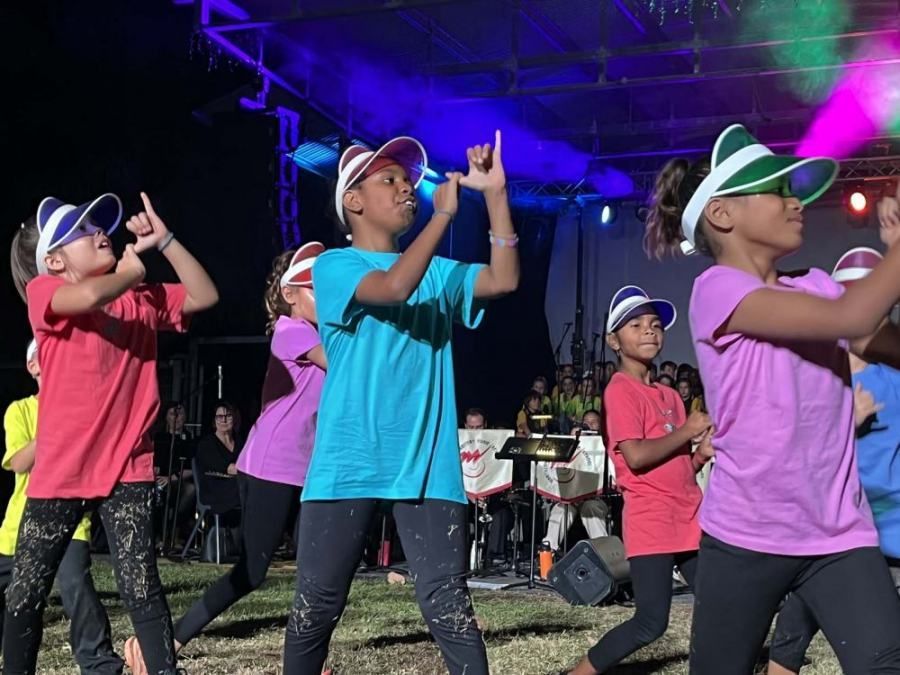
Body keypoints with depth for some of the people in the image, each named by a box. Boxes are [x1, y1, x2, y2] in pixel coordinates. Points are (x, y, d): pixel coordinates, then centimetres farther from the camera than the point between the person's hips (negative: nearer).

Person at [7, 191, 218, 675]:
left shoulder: (140, 298, 9)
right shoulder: (43, 293, -7)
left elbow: (204, 296, 4)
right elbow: (90, 296, -28)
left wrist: (163, 240, -1)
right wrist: (129, 272, -8)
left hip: (127, 469, 2)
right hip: (60, 471, -2)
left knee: (141, 589, -5)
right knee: (25, 595, 8)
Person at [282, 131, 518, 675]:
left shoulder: (436, 273, 16)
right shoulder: (334, 266, 1)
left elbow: (505, 280, 0)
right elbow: (393, 287, -19)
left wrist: (495, 193, -5)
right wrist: (445, 212, -14)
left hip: (427, 464, 3)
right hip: (350, 464, -3)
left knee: (448, 604, -3)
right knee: (317, 605, 5)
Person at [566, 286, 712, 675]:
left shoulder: (670, 396, 17)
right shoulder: (620, 391, -8)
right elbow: (636, 456, -21)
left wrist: (702, 452, -1)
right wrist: (687, 430, -10)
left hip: (688, 521, 8)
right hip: (650, 524, -8)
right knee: (652, 622, -10)